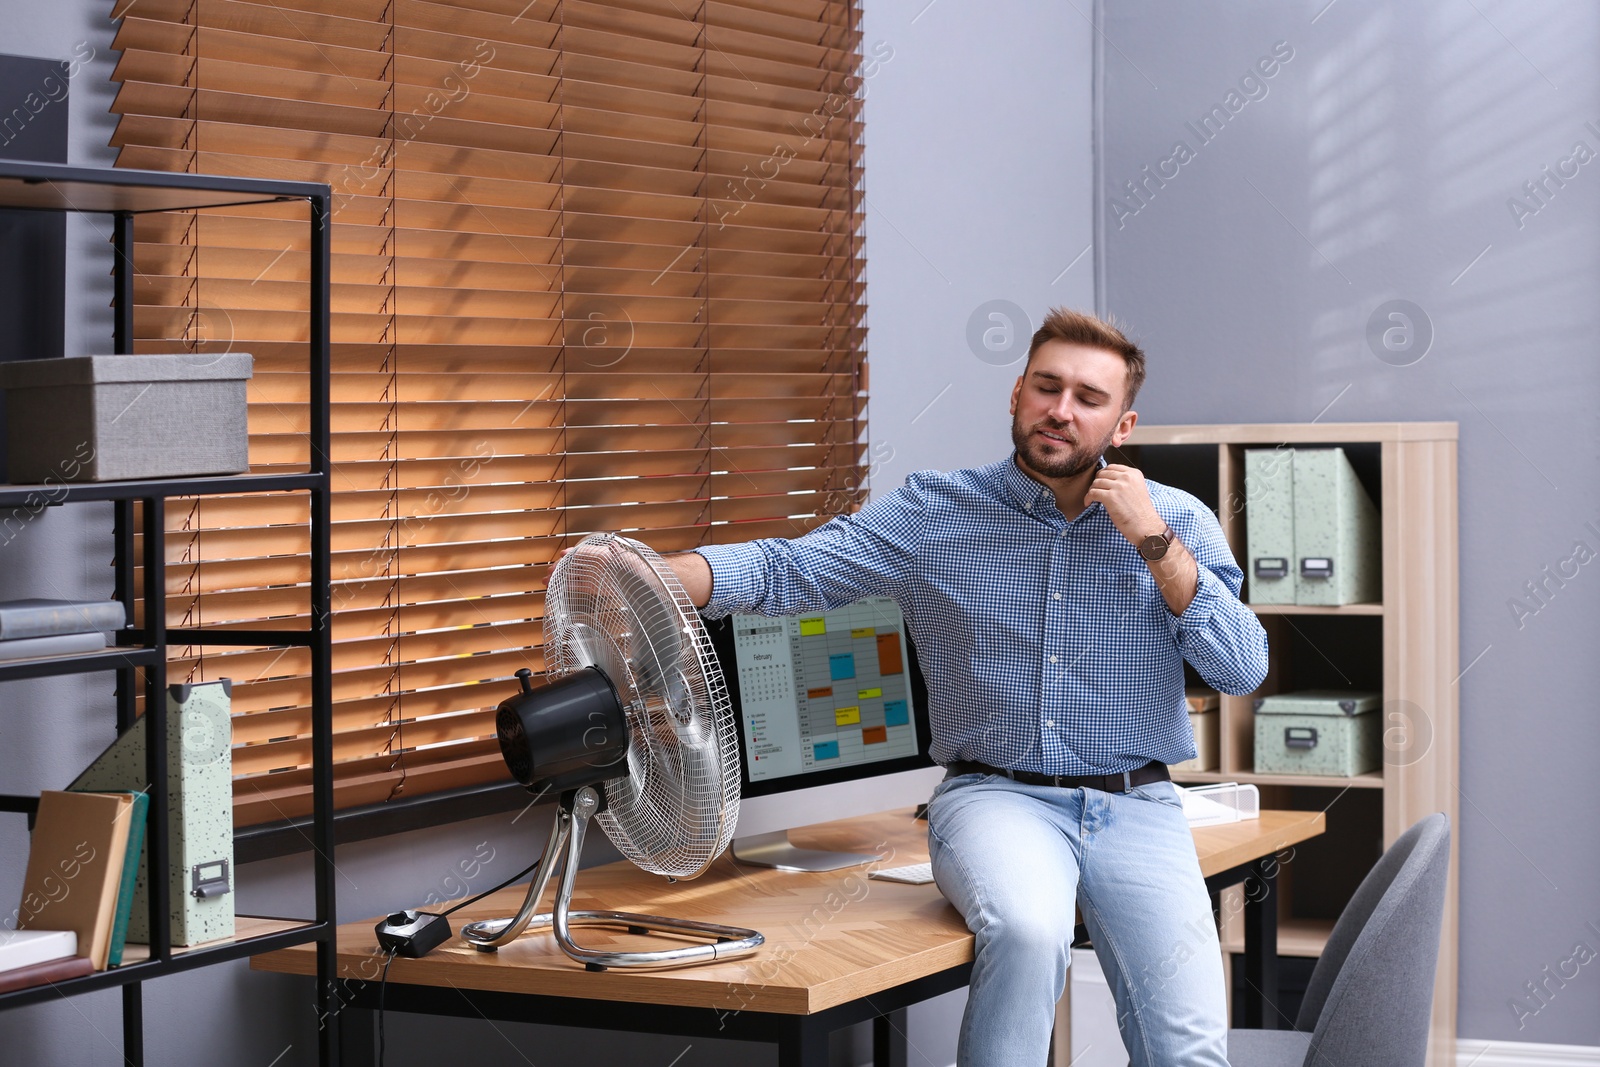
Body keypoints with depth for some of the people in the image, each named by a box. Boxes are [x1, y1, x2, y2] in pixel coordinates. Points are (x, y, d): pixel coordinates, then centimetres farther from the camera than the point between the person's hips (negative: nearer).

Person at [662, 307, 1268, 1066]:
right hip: (997, 797, -2)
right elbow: (785, 570, -8)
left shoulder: (1177, 521, 6)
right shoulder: (933, 514, 2)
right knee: (1028, 932, -37)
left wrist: (1154, 543, -10)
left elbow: (1243, 670, -2)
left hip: (1135, 807, 2)